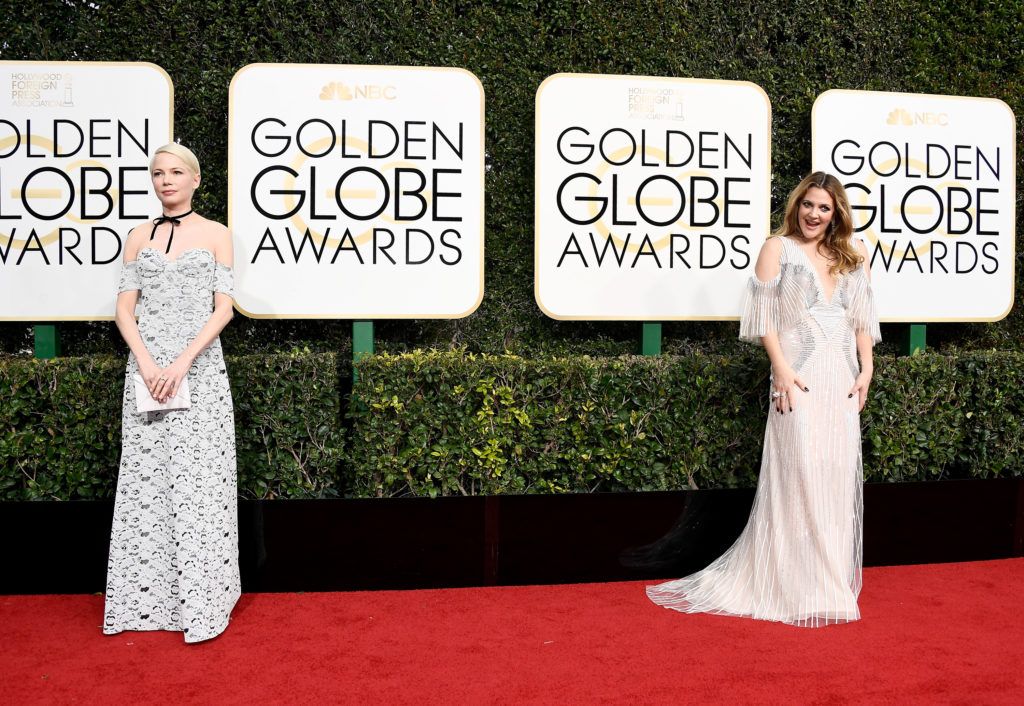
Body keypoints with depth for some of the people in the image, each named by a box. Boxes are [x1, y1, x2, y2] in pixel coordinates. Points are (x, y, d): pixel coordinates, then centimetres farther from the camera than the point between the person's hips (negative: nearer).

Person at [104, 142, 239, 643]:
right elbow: (124, 308, 5)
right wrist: (146, 362, -11)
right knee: (145, 478, 5)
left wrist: (183, 362, -14)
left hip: (200, 367, -3)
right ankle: (144, 599, 15)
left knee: (198, 480, -3)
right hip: (146, 365, 3)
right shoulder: (138, 237, 11)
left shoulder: (215, 235, 4)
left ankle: (201, 602, 4)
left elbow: (224, 307, -3)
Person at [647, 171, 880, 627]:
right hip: (800, 376, -5)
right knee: (797, 473, -6)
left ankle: (831, 581, 19)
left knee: (839, 477, 7)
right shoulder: (778, 248, 2)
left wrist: (866, 369, 7)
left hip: (842, 378, 5)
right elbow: (764, 314, -5)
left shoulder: (851, 257, 15)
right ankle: (798, 588, 3)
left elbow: (863, 317, 16)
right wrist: (781, 368, -13)